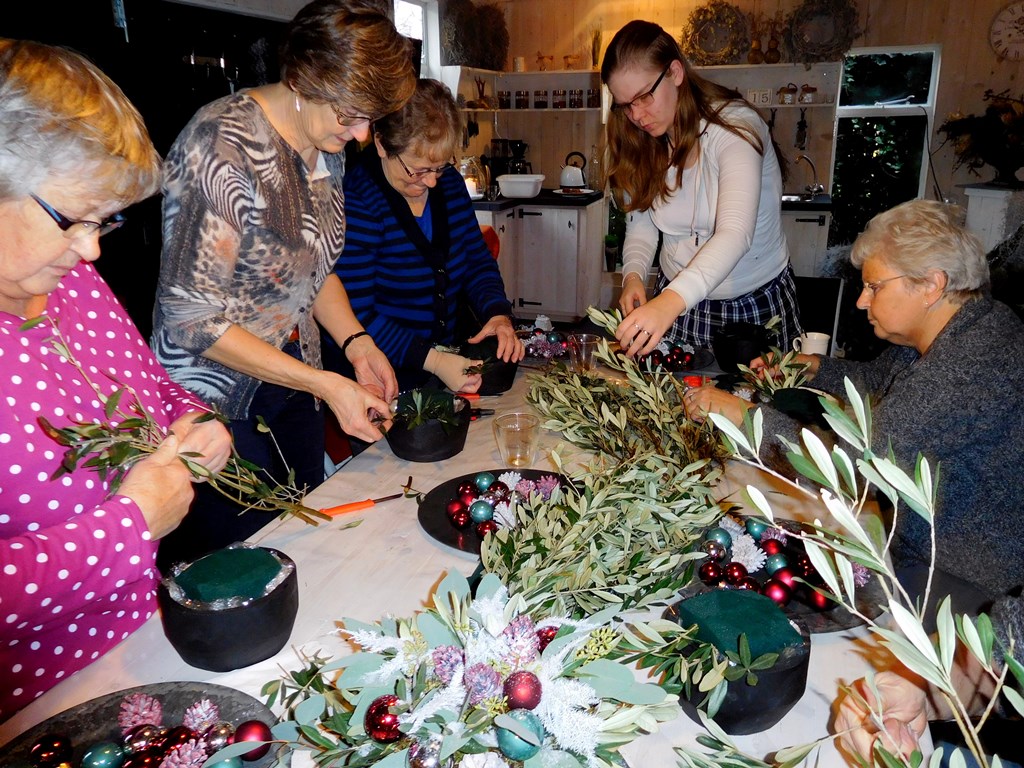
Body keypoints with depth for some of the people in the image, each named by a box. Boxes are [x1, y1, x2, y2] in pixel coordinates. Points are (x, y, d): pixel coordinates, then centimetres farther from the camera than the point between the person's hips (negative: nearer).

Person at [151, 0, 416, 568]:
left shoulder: (328, 148, 2)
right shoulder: (223, 146, -23)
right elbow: (191, 318, -23)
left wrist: (355, 342, -3)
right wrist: (325, 385, -24)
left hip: (292, 385, 7)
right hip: (217, 400, -7)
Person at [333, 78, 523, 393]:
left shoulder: (449, 182, 4)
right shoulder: (355, 202, -18)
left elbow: (477, 262, 13)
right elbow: (355, 317, -19)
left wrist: (498, 314, -7)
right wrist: (432, 360, -26)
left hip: (447, 362, 7)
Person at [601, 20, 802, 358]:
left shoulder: (735, 125, -22)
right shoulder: (641, 144, -3)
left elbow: (735, 233, -36)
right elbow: (641, 224, 0)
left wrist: (671, 300, -52)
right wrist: (634, 275, -23)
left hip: (756, 304, -4)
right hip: (676, 300, 4)